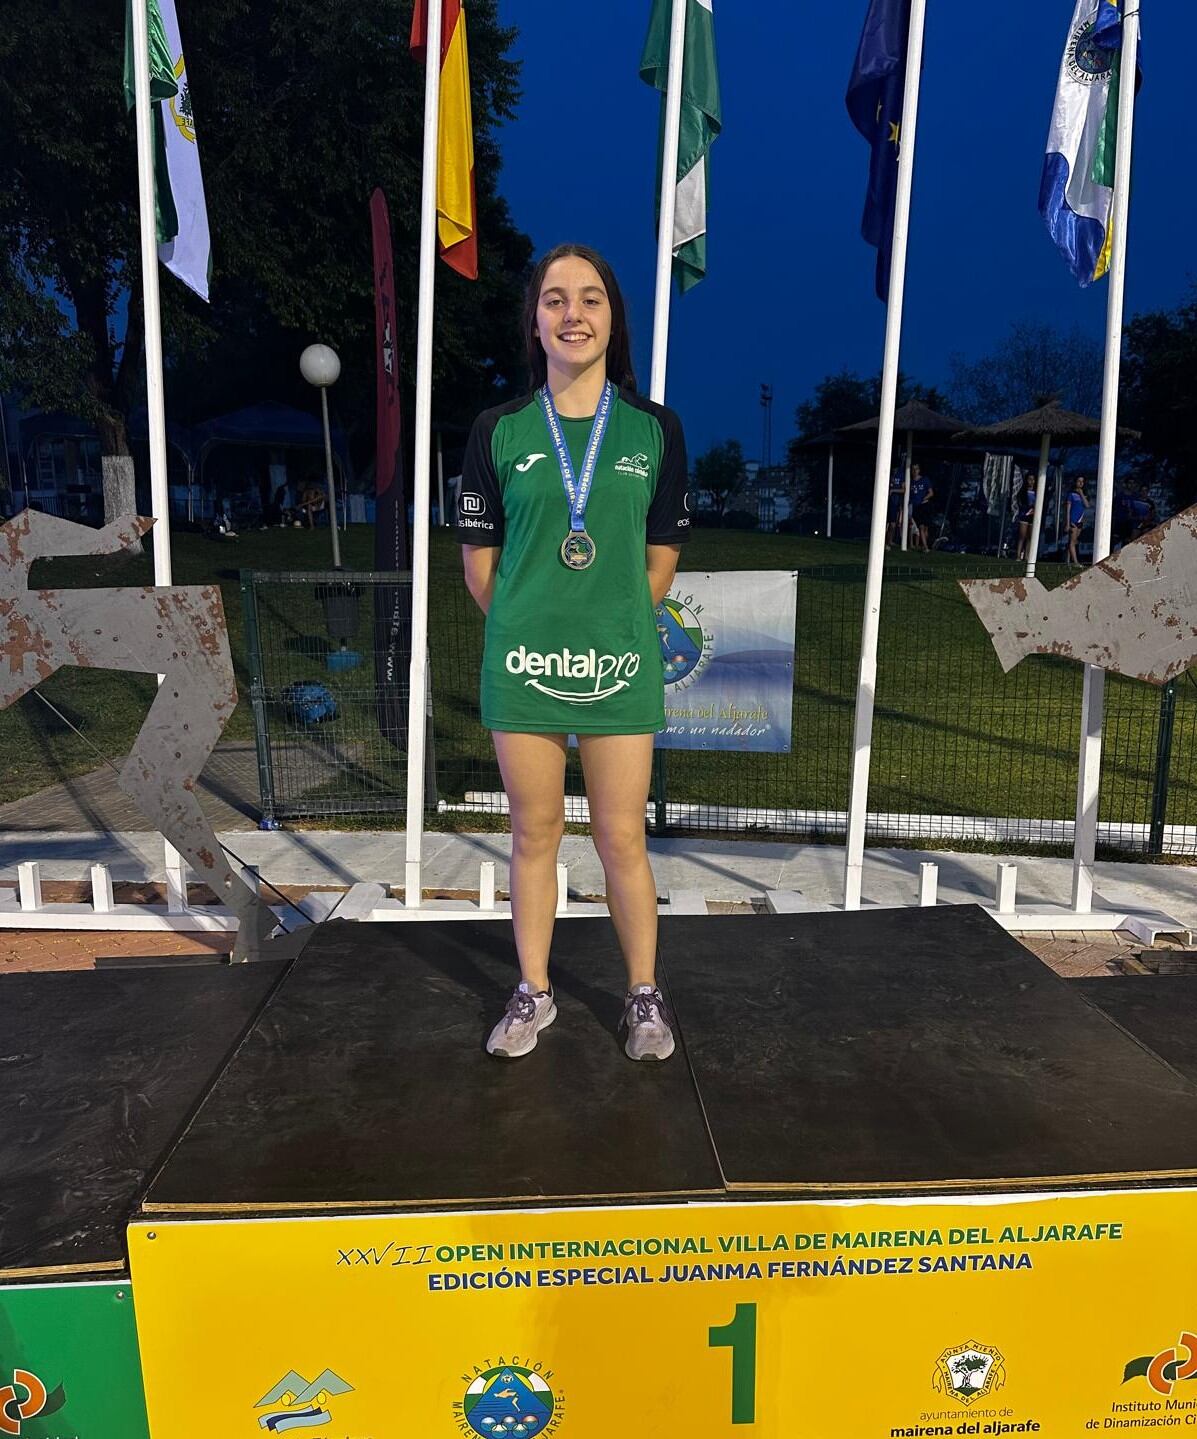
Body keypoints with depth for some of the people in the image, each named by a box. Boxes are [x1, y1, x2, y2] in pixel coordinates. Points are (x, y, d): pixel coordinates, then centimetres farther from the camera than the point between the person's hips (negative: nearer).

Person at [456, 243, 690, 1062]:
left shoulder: (655, 429, 2)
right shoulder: (500, 431, 1)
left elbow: (662, 557, 7)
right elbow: (479, 559, 6)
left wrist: (615, 627, 5)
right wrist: (525, 631, 6)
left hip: (621, 664, 0)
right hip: (523, 663, 1)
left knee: (622, 839, 6)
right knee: (535, 834, 11)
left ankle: (645, 996, 24)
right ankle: (534, 994, 27)